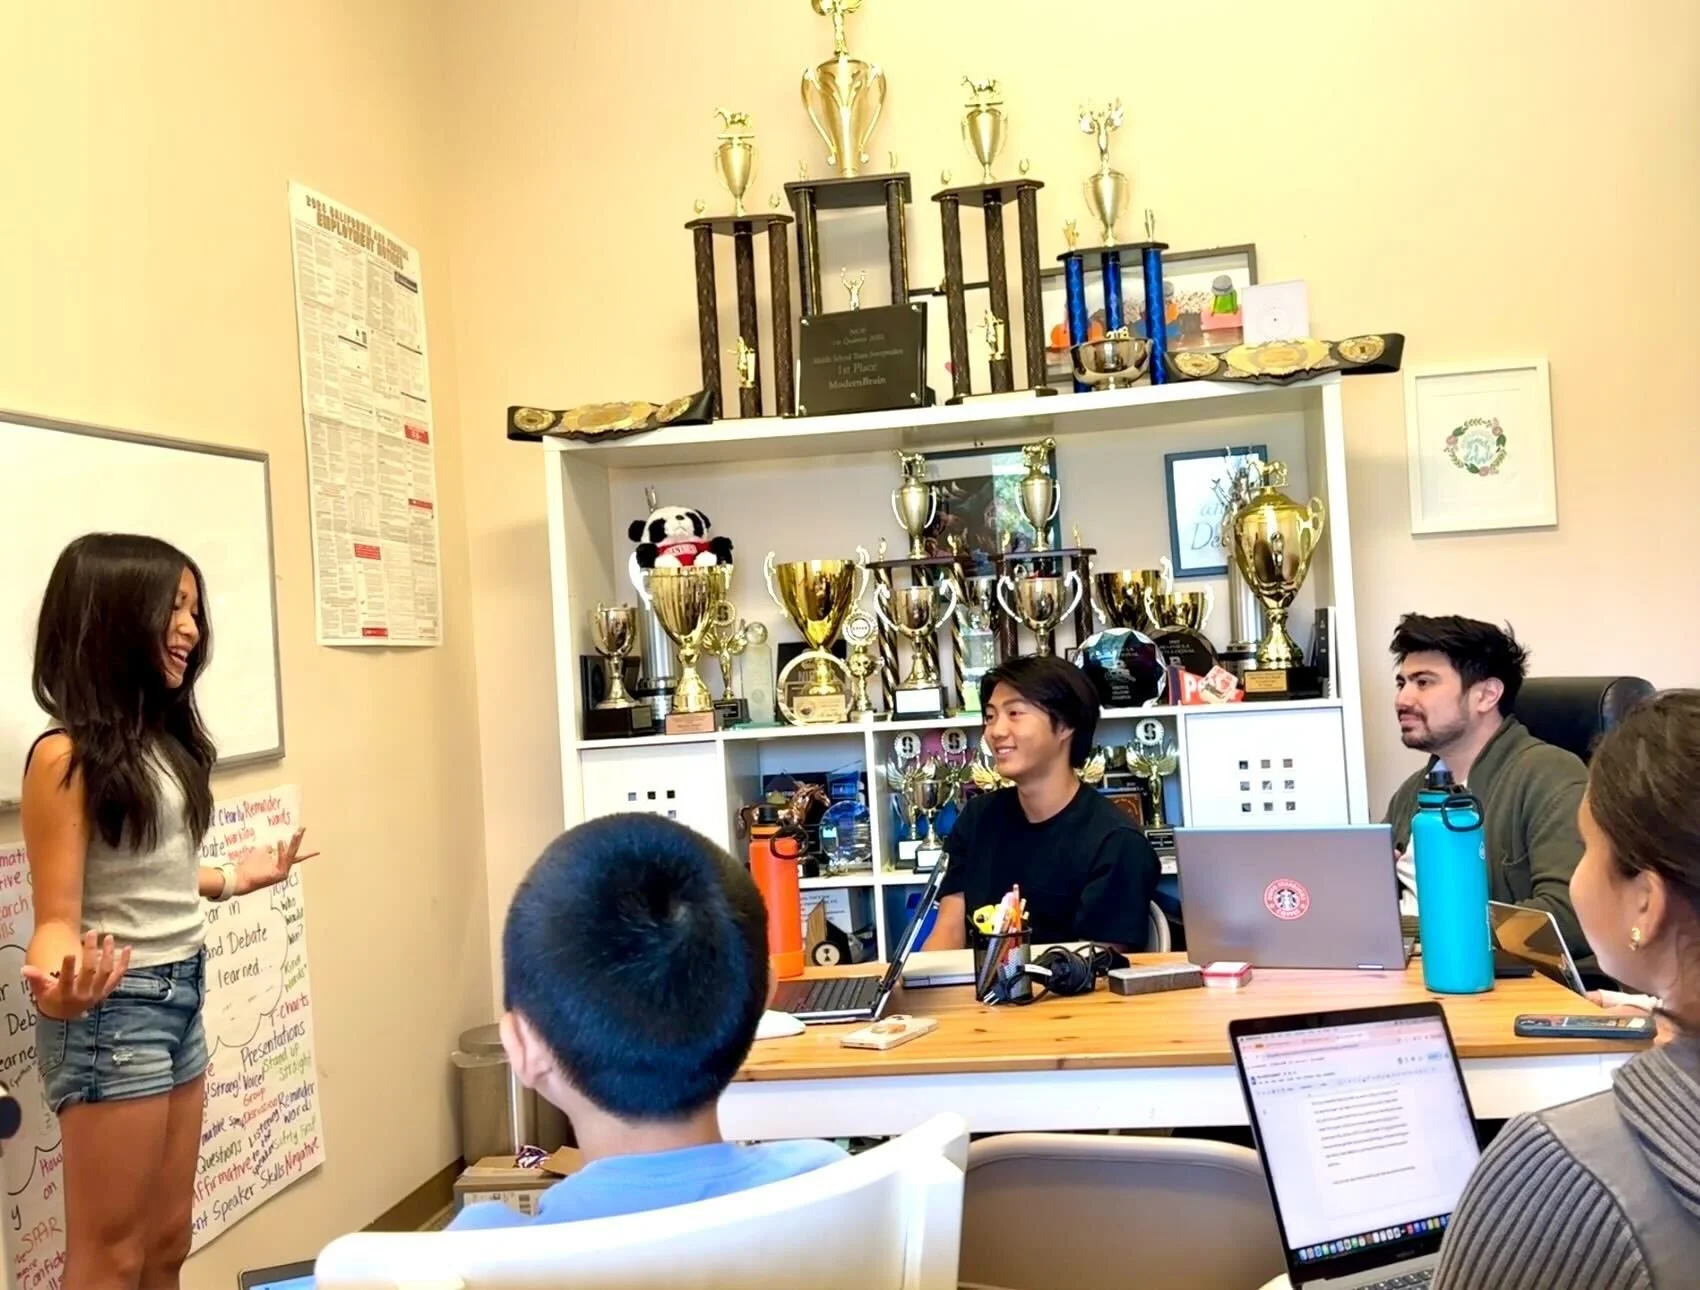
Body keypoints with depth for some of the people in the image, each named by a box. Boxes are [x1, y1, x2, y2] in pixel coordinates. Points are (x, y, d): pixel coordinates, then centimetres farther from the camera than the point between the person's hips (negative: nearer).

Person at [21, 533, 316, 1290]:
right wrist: (57, 987, -39)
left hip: (181, 997, 8)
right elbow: (58, 916, -18)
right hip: (113, 1008, -8)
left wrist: (233, 879, 26)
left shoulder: (160, 737, 5)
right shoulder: (67, 755, -17)